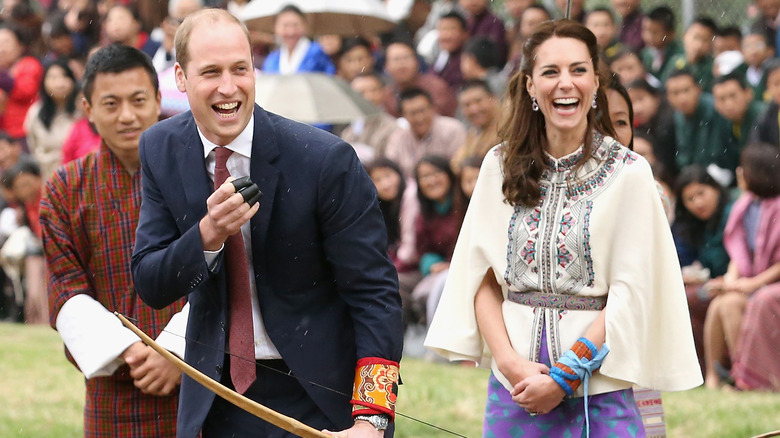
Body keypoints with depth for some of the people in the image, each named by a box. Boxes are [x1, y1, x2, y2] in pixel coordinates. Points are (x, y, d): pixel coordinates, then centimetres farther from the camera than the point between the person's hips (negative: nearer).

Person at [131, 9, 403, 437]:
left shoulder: (325, 159, -16)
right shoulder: (160, 150, -4)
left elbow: (375, 293, -15)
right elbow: (149, 286, -5)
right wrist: (208, 235, -26)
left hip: (319, 396, -3)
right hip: (218, 398, 3)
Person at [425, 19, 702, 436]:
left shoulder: (629, 172, -3)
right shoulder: (500, 166, 5)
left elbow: (629, 293, -7)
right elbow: (481, 277, 4)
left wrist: (565, 376, -11)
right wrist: (509, 361, -9)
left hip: (599, 392, -2)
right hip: (514, 386, 2)